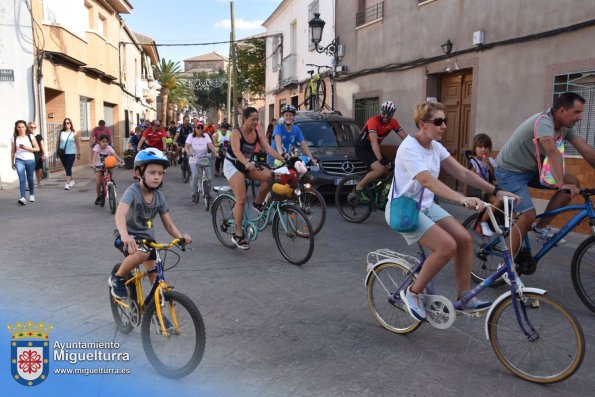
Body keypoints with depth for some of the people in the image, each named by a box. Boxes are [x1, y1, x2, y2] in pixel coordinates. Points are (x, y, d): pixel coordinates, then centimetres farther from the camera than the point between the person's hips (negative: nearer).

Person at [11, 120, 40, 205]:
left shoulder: (31, 137, 0)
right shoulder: (14, 138, 2)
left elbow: (37, 148, 0)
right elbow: (12, 151, 8)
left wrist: (27, 148, -14)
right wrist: (12, 162, 9)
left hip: (30, 160, 0)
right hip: (19, 160, 0)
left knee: (30, 178, 11)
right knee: (22, 179, -11)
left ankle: (32, 195, 31)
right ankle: (23, 198, -18)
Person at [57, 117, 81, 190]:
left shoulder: (74, 133, -1)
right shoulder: (61, 133, 6)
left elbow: (78, 143, 2)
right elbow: (57, 143, 10)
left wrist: (79, 153, 1)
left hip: (71, 153, -3)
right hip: (62, 154, 3)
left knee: (68, 168, -10)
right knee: (66, 168, 13)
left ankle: (67, 184, -13)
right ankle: (71, 180, 31)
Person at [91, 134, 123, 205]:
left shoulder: (109, 148, -12)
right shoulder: (97, 147, -15)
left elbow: (115, 155, -25)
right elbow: (95, 156, -28)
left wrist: (121, 161, -43)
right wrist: (93, 164, -45)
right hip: (98, 166, -1)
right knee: (98, 182, -10)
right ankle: (98, 197, 10)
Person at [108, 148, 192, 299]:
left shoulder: (160, 196, -5)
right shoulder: (133, 191, -22)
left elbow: (168, 224, -3)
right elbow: (120, 213, -40)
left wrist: (181, 236, -25)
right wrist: (125, 235, -59)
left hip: (147, 238, 6)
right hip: (129, 237, -5)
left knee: (156, 280, 2)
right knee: (142, 253, -36)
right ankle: (117, 279, -9)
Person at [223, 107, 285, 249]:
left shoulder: (258, 134, -2)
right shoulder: (236, 132, -18)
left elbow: (268, 149, -12)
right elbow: (236, 150, -33)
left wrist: (283, 159, -27)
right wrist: (246, 163, -51)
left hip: (247, 165, 6)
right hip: (233, 165, -5)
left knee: (268, 175, -22)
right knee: (241, 199, -17)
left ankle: (258, 203, 0)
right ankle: (238, 235, -7)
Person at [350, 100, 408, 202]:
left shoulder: (393, 122, -6)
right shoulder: (373, 121, -26)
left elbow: (405, 137, -8)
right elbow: (374, 141, -35)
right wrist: (380, 159, -45)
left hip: (373, 148, 7)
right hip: (362, 148, -7)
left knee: (387, 169, -3)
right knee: (380, 169, -24)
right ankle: (358, 189, -10)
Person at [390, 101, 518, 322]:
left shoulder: (435, 146, 4)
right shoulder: (409, 148, -22)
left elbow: (463, 173, 1)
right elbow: (427, 181, -37)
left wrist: (496, 191, -8)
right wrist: (462, 199, -49)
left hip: (426, 205, 8)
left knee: (464, 238, -8)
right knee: (447, 246, -23)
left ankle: (463, 299, 7)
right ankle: (413, 293, -3)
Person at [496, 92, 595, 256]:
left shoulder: (566, 127, -2)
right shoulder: (543, 121, -27)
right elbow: (553, 152, -40)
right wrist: (561, 184, -50)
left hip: (531, 169, 8)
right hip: (510, 171, -8)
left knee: (573, 183, -5)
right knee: (529, 216, -19)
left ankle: (541, 227, 4)